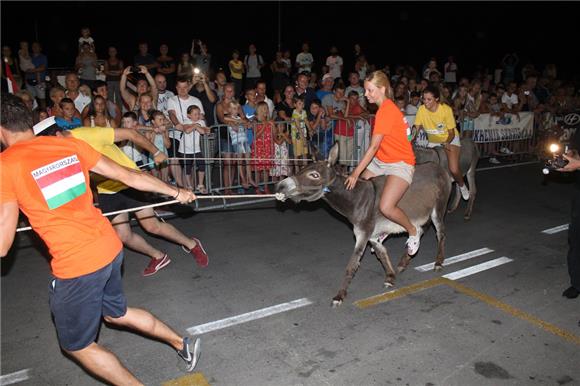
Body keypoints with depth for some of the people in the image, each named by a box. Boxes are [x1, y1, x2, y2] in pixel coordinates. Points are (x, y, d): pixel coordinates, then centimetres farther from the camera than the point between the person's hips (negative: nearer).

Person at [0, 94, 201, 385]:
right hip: (110, 248, 6)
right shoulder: (70, 145, 2)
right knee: (116, 312, 31)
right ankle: (182, 344, 39)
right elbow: (130, 177, 6)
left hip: (75, 266, -6)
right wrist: (176, 192, 17)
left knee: (77, 346, 18)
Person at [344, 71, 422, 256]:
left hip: (400, 164, -9)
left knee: (386, 207, -24)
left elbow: (373, 147, -22)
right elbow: (377, 147, 8)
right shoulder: (384, 108, 8)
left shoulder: (387, 110, -20)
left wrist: (356, 173, -20)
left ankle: (414, 231, 7)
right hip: (380, 161, 9)